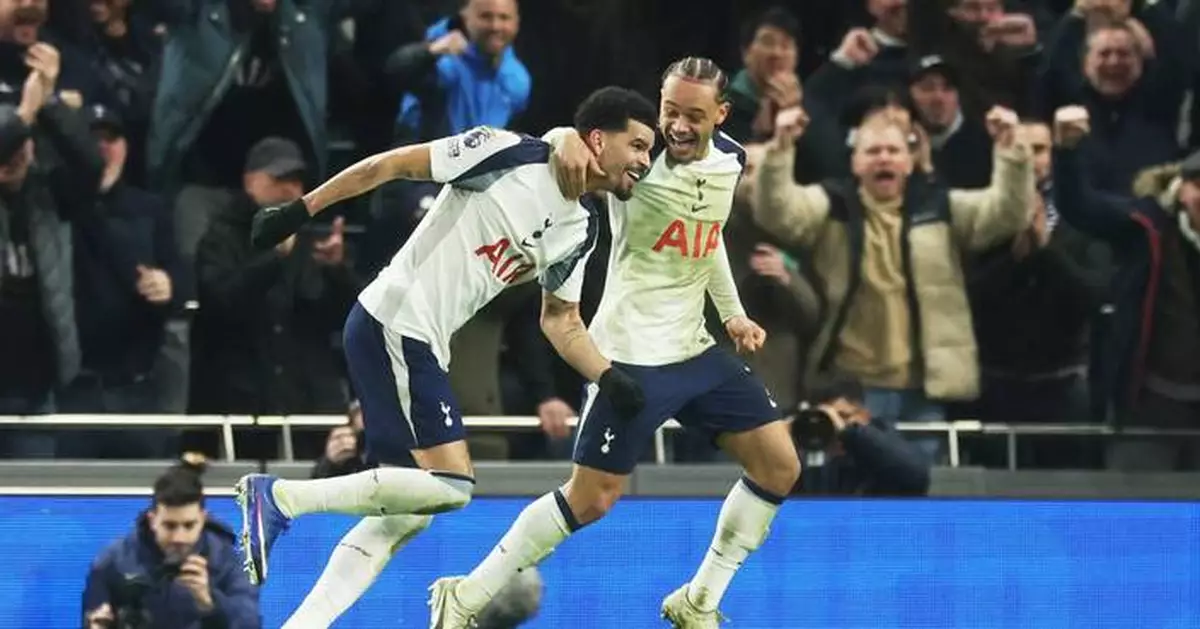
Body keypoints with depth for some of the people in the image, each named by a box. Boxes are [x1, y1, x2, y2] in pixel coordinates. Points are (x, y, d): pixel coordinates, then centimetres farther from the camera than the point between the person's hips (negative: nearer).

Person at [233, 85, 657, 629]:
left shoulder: (579, 230, 13)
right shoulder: (511, 155, -10)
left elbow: (561, 320, 22)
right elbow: (390, 165, -8)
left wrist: (609, 378, 6)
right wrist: (299, 211, -9)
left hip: (423, 348, 9)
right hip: (391, 324, -9)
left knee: (405, 514, 6)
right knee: (451, 485, -16)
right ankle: (280, 497, -12)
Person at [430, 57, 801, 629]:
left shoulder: (730, 162, 4)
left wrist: (732, 313, 17)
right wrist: (569, 141, -36)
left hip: (694, 350, 7)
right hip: (629, 355, -7)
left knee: (779, 466, 2)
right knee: (592, 499, -7)